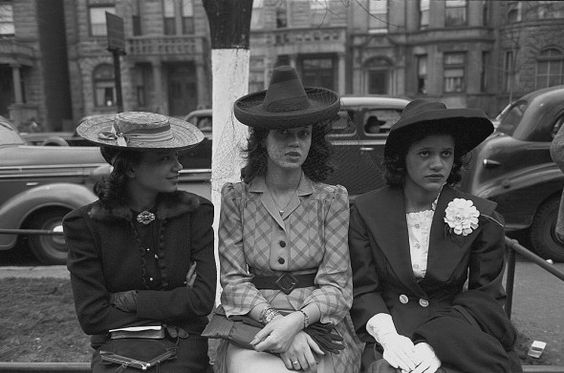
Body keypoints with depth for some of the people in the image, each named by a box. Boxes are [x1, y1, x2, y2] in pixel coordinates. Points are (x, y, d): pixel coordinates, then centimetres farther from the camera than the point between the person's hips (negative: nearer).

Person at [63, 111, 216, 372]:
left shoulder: (195, 212, -1)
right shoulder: (85, 224, -4)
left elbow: (203, 300, -6)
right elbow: (91, 316, -6)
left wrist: (129, 300, -8)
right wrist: (173, 305, -10)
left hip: (183, 350, 1)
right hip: (117, 348, 0)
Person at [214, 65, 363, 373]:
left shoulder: (333, 198, 1)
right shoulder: (235, 197, 2)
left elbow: (336, 285, -3)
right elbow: (233, 279, -2)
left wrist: (297, 321, -20)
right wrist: (275, 320, -17)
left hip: (318, 322, 0)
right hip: (253, 322, 0)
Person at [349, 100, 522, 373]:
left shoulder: (482, 217, 0)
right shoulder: (365, 210, 0)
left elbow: (485, 298, -1)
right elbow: (362, 289, 0)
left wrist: (435, 342, -16)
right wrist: (387, 335, -18)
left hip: (455, 336, 0)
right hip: (392, 334, 0)